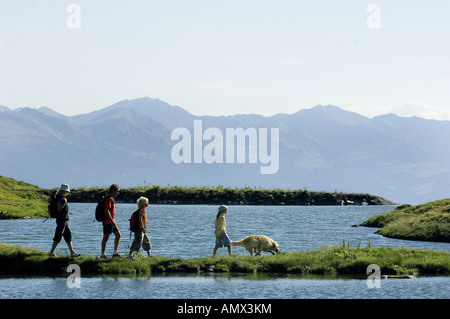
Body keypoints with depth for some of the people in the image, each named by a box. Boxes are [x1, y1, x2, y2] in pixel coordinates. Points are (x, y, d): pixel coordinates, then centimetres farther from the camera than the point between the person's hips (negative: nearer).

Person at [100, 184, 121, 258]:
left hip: (111, 221, 10)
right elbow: (106, 211, -23)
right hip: (107, 221, -10)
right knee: (106, 237, -5)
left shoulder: (112, 199, 16)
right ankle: (102, 254, 1)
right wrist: (112, 221, -26)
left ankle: (115, 252, 13)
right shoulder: (109, 199, -15)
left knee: (118, 234, 9)